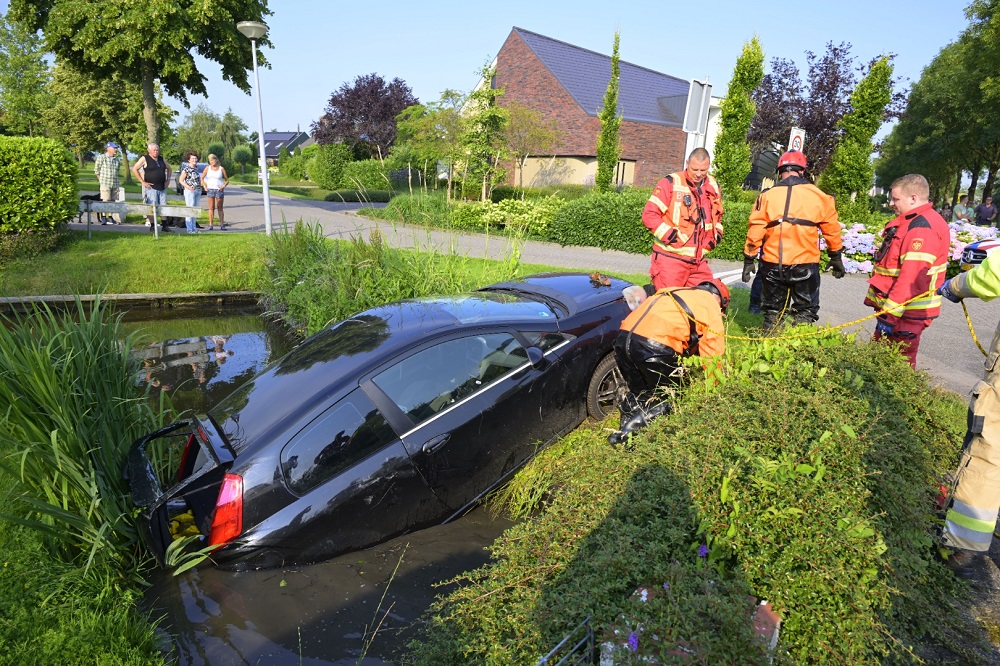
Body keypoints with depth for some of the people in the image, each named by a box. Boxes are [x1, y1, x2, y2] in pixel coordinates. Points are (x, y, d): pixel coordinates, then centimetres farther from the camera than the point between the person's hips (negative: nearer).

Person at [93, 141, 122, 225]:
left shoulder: (117, 159, 11)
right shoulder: (101, 157, -3)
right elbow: (96, 170, 3)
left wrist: (115, 179, 14)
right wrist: (101, 180, 4)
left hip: (115, 183, 4)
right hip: (105, 183, -4)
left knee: (113, 201, 6)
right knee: (105, 201, -7)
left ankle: (110, 217, 15)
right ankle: (103, 217, -1)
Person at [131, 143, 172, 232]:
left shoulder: (162, 159, 13)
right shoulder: (144, 159, -3)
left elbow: (169, 168, 28)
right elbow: (134, 169, -5)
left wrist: (168, 179, 15)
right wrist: (143, 182, -9)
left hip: (162, 187, 6)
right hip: (151, 187, -6)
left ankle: (164, 226, 14)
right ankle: (152, 226, 1)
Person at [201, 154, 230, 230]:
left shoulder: (221, 168, 3)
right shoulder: (207, 168, 7)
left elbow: (227, 180, 5)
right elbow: (202, 178, 12)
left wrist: (223, 186, -11)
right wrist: (204, 186, 0)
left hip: (219, 190, -1)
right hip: (210, 189, 1)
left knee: (220, 208, 2)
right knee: (211, 208, 0)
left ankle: (222, 224, 4)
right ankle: (211, 225, 1)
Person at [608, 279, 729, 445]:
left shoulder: (674, 292, 32)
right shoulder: (710, 302, 13)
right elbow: (714, 349, 9)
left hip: (623, 338, 7)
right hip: (655, 346, -7)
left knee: (639, 392, 26)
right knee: (669, 398, 13)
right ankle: (633, 428, -2)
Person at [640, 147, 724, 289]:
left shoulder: (713, 187, 14)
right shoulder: (670, 183, -6)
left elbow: (718, 216, 30)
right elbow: (649, 214, -10)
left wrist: (716, 234, 12)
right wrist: (669, 235, -16)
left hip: (698, 260, 6)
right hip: (670, 257, -6)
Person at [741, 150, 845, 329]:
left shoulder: (767, 195, 0)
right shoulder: (818, 196, 2)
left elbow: (755, 231, -3)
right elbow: (831, 230, 8)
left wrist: (749, 259, 5)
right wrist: (836, 258, 20)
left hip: (772, 264, 1)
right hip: (805, 265, -1)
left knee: (773, 310, 14)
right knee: (805, 312, 12)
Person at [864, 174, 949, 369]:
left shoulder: (922, 228, -19)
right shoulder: (909, 223, 15)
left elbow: (911, 278, -25)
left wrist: (890, 313, -25)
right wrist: (878, 302, 20)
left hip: (907, 312, -10)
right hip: (892, 306, 10)